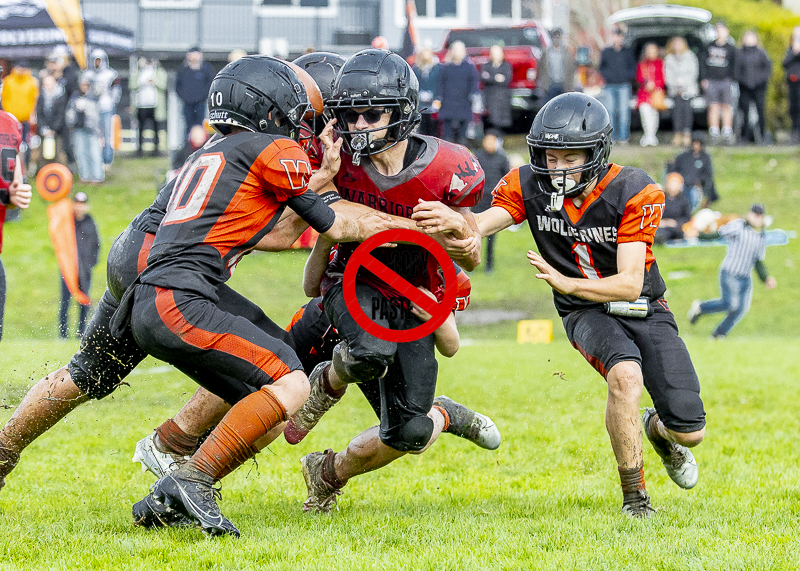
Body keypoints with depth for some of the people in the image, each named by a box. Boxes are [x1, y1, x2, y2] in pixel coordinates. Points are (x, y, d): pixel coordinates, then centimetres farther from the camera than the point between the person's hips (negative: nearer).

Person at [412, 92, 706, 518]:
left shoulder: (633, 193, -20)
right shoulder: (531, 187, -12)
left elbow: (630, 285, -25)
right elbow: (482, 224, -28)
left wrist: (565, 282, -39)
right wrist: (455, 222, -52)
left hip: (644, 310, 0)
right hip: (588, 313, 0)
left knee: (689, 432, -4)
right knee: (625, 374, -34)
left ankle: (659, 430, 37)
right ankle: (634, 495, -16)